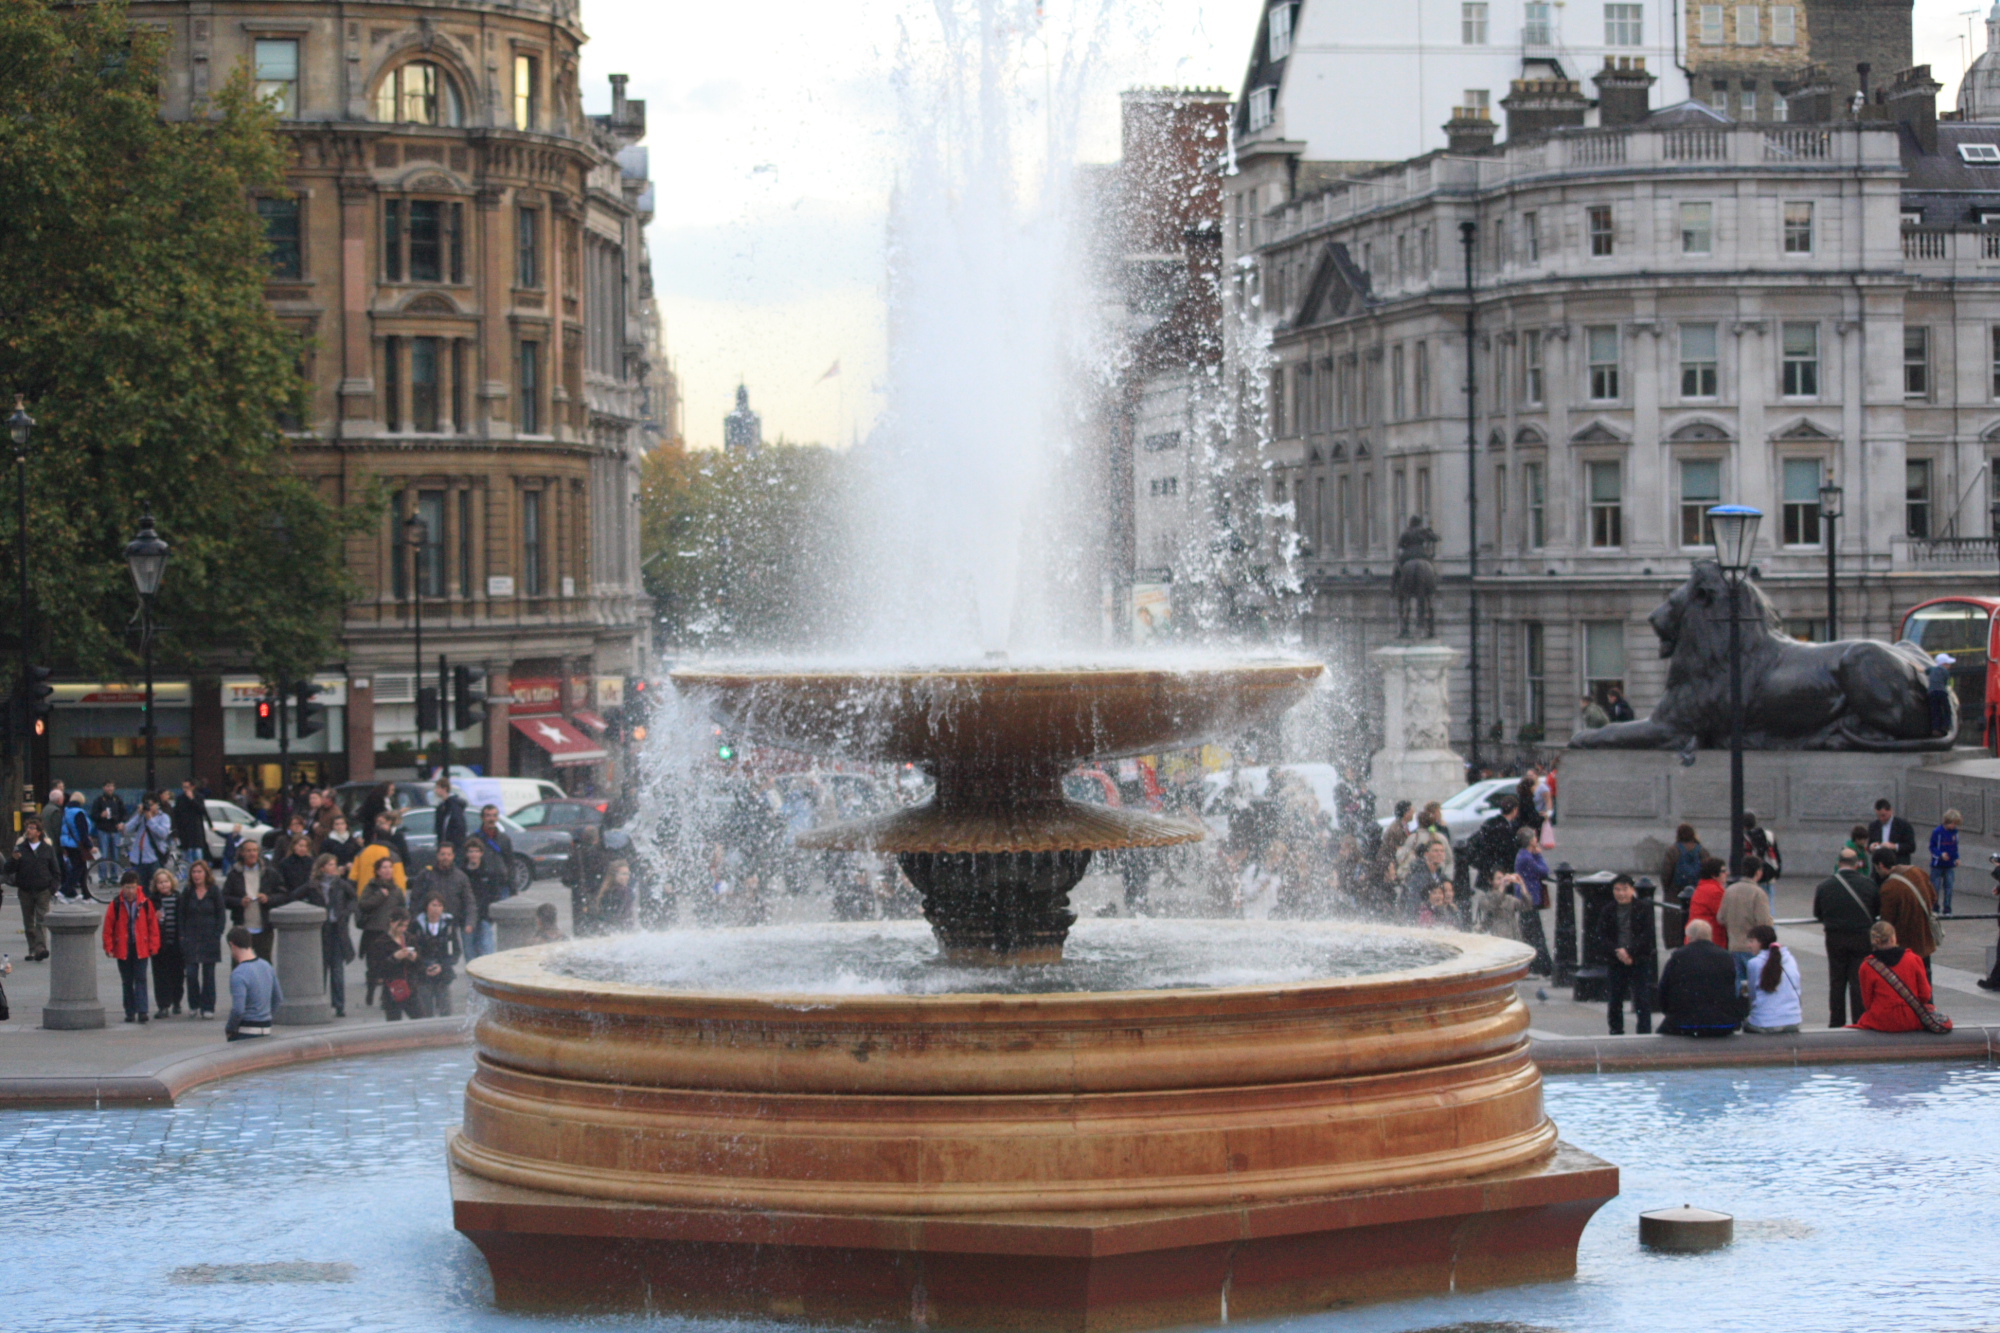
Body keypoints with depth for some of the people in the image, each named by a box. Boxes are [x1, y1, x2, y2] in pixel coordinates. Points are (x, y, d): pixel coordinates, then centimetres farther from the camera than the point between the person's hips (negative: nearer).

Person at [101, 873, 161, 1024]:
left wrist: (153, 946, 0)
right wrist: (109, 947, -3)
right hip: (123, 949, 1)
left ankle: (142, 1011, -11)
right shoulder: (116, 904, -1)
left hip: (141, 948, -1)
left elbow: (153, 926, 3)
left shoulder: (145, 903, -2)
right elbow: (108, 927, 1)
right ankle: (130, 1013, 15)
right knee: (126, 982, 9)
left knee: (140, 980, -7)